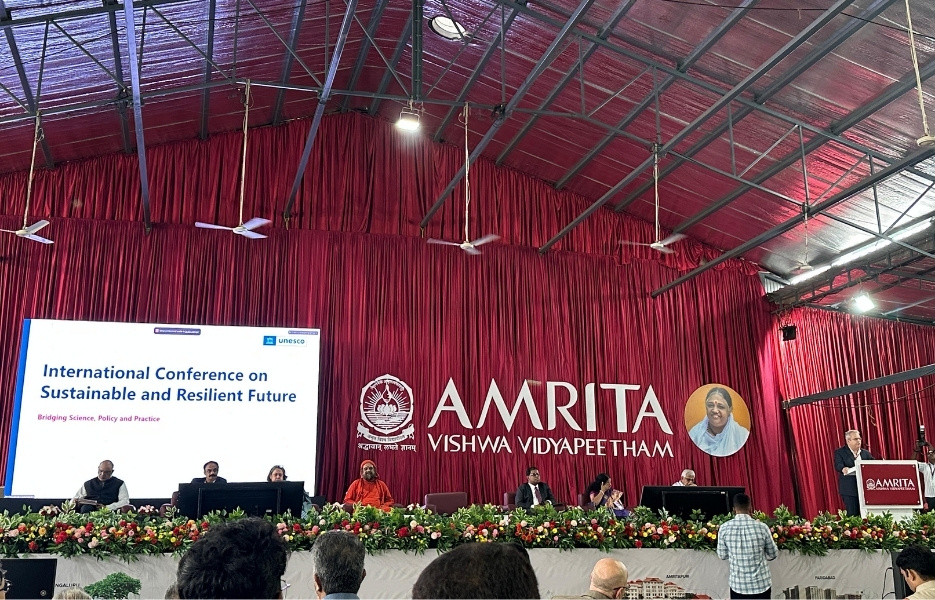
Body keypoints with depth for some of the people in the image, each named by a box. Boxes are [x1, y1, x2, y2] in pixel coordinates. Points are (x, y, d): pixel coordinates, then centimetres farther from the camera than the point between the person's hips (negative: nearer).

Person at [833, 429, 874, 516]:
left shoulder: (866, 453, 17)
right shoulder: (840, 452, 2)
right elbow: (838, 465, -12)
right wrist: (843, 469, -35)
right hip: (849, 489, -4)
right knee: (852, 515, -6)